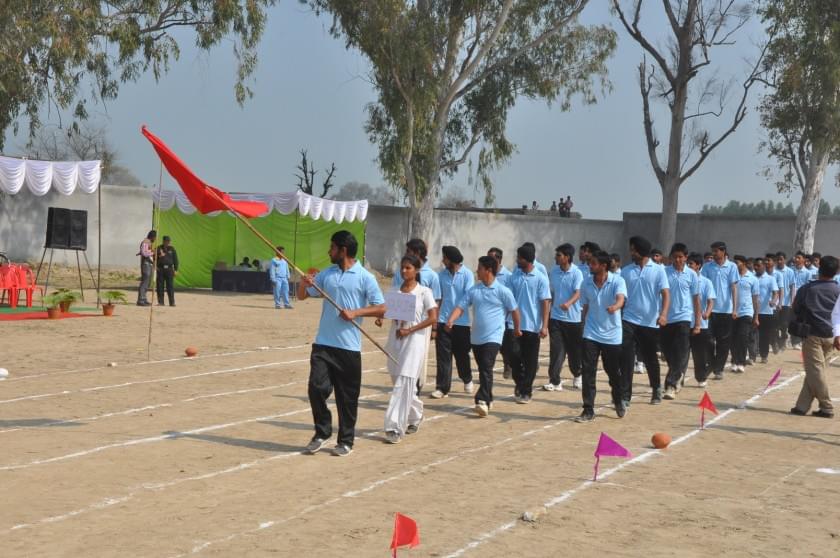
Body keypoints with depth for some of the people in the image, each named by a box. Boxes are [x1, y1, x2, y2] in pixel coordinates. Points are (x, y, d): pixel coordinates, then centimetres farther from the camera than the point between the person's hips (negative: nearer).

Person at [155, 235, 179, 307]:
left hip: (169, 269, 0)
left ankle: (172, 302, -1)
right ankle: (160, 302, 7)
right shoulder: (159, 248, 5)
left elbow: (175, 260, 9)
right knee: (160, 286, 1)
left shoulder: (172, 249, 8)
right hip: (160, 269, 0)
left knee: (170, 286, -3)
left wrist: (175, 270, 3)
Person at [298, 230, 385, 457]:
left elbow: (381, 308, -5)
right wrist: (303, 283, -6)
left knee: (347, 398, 4)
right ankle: (322, 432, 15)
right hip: (323, 344, 4)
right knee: (317, 387, -5)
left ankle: (346, 441, 17)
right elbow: (302, 296, 16)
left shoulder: (364, 277, -4)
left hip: (349, 347, -4)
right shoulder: (326, 274, 11)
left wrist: (356, 312, -18)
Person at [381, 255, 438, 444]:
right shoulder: (395, 291, 10)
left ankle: (395, 428, -12)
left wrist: (409, 330, -14)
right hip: (395, 339, 5)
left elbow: (433, 318, -8)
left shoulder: (424, 292, -4)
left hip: (414, 340, -5)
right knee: (399, 382, 12)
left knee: (403, 384, -11)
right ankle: (415, 416, 35)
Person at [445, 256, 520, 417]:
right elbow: (461, 307, 0)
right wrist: (451, 320, -17)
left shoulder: (502, 291, -6)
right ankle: (488, 399, 26)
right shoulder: (473, 290, 6)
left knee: (486, 368, -17)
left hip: (493, 337, -5)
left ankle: (482, 401, -22)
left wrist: (517, 329, 13)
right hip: (476, 337, 5)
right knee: (482, 369, 14)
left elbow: (514, 310, 4)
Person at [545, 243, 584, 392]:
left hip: (573, 318, -3)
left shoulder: (576, 273, -11)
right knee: (556, 349, -5)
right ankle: (554, 381, -5)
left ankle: (577, 375, 34)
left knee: (574, 350, 10)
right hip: (556, 317, 3)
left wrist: (568, 303, -41)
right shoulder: (554, 271, 4)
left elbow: (578, 293, -22)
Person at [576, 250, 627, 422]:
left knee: (614, 372, 11)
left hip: (612, 335, -2)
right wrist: (584, 326, 14)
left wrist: (614, 307, -52)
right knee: (587, 372, -6)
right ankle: (588, 411, 0)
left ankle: (619, 401, 38)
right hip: (591, 335, 2)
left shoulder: (617, 281, -11)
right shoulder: (587, 284, 1)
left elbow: (620, 299, -30)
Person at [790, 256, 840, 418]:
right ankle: (802, 406, 7)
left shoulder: (807, 289, -3)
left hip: (813, 334, -4)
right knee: (814, 372, 8)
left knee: (815, 372, 0)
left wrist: (802, 323, 22)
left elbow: (795, 309, 5)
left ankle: (827, 408, -1)